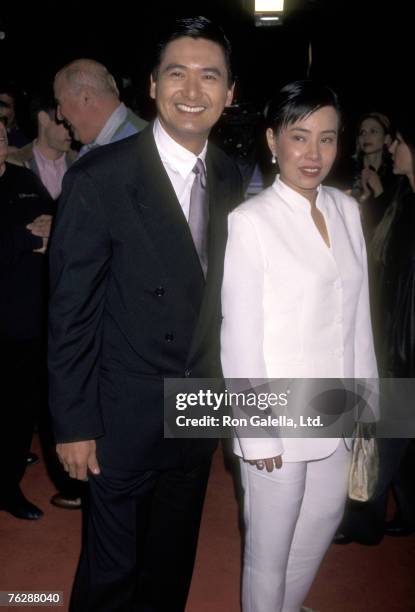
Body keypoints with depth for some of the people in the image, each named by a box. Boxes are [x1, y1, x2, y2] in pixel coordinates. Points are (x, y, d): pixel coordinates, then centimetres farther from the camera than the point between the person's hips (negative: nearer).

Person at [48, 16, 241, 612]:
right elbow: (71, 313, -15)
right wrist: (73, 423, -13)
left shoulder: (231, 178, 0)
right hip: (125, 417, -5)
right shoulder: (98, 178, -17)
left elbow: (215, 291, 7)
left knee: (173, 561, 25)